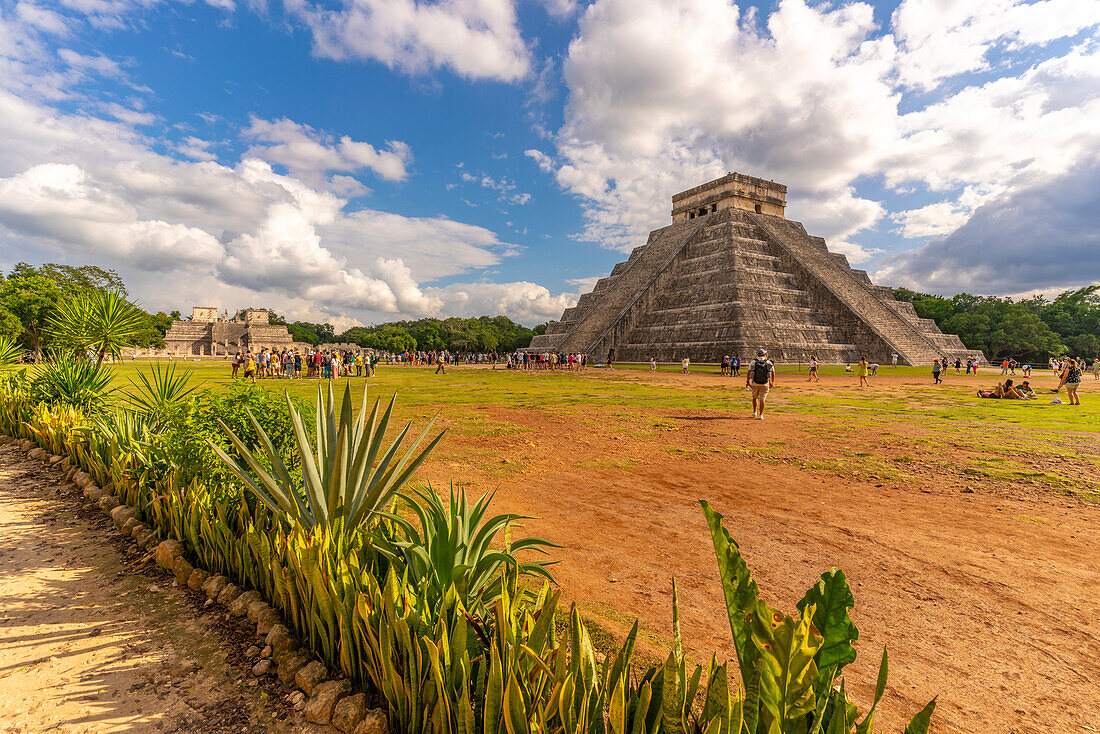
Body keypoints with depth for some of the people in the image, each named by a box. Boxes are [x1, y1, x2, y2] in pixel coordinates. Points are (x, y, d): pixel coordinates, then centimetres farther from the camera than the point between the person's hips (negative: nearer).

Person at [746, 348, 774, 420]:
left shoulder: (753, 362, -4)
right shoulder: (769, 363, -2)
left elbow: (748, 373, 0)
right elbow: (773, 374, 5)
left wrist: (747, 381, 13)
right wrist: (772, 382, 19)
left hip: (755, 383, 1)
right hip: (765, 384, -1)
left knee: (755, 397, 21)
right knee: (762, 399, 5)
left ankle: (755, 412, 20)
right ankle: (760, 415, 2)